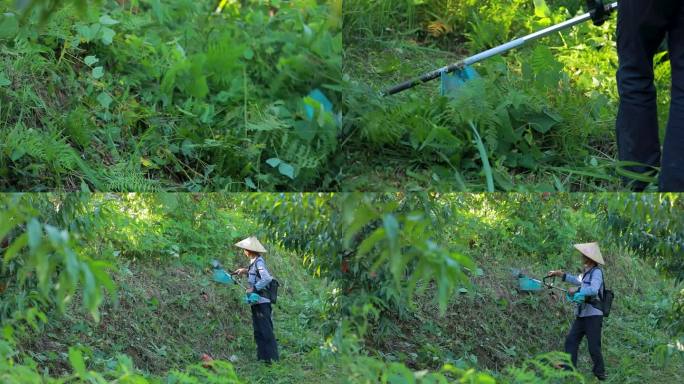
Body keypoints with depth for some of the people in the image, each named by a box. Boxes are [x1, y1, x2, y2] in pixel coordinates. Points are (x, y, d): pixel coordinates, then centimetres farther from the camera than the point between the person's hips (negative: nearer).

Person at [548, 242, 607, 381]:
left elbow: (593, 290, -28)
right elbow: (579, 281, 33)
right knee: (571, 340, 3)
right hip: (581, 314, 9)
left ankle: (600, 373, 7)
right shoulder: (587, 271, 13)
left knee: (594, 346, -5)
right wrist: (560, 274, 30)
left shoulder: (596, 272, -14)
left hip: (593, 315, -9)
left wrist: (576, 290, -18)